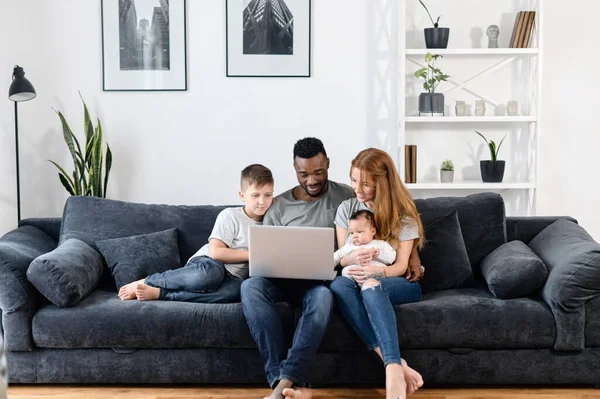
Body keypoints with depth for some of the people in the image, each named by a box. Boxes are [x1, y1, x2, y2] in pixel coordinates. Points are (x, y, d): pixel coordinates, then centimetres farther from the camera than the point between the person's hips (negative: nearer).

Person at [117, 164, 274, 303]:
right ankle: (145, 282, -19)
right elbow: (215, 252, -11)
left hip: (231, 277, 4)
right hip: (206, 264, -4)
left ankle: (158, 293, -32)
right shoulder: (230, 215, -2)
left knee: (236, 289, -38)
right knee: (210, 273, -44)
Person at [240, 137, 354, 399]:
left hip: (323, 281, -2)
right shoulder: (278, 205, 11)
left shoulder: (346, 196, 7)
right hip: (285, 280, 2)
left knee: (323, 296, -40)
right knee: (250, 286, -32)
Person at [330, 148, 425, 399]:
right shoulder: (346, 209, 5)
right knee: (339, 285, -35)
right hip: (361, 281, 3)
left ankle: (393, 370, -54)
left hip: (401, 283, -3)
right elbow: (339, 258, 4)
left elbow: (401, 266, -9)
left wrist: (376, 271, -33)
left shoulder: (403, 214, -4)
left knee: (371, 286, -40)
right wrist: (351, 258, -22)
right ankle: (396, 364, -45)